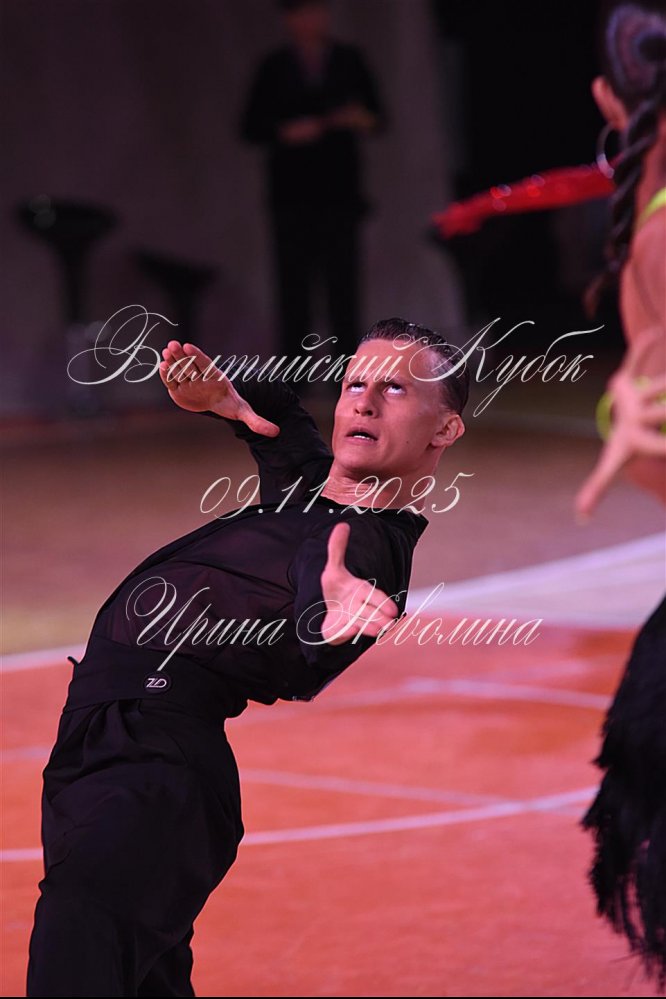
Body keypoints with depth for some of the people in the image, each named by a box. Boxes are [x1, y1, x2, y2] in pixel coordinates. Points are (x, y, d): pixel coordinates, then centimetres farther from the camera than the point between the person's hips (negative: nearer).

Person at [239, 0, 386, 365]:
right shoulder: (274, 67, 5)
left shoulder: (349, 60, 8)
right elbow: (250, 128, 4)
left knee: (343, 286, -2)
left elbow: (378, 117, 11)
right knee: (294, 285, -2)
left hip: (340, 193, 1)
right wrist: (285, 132, -13)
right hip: (291, 194, -1)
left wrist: (365, 120, -11)